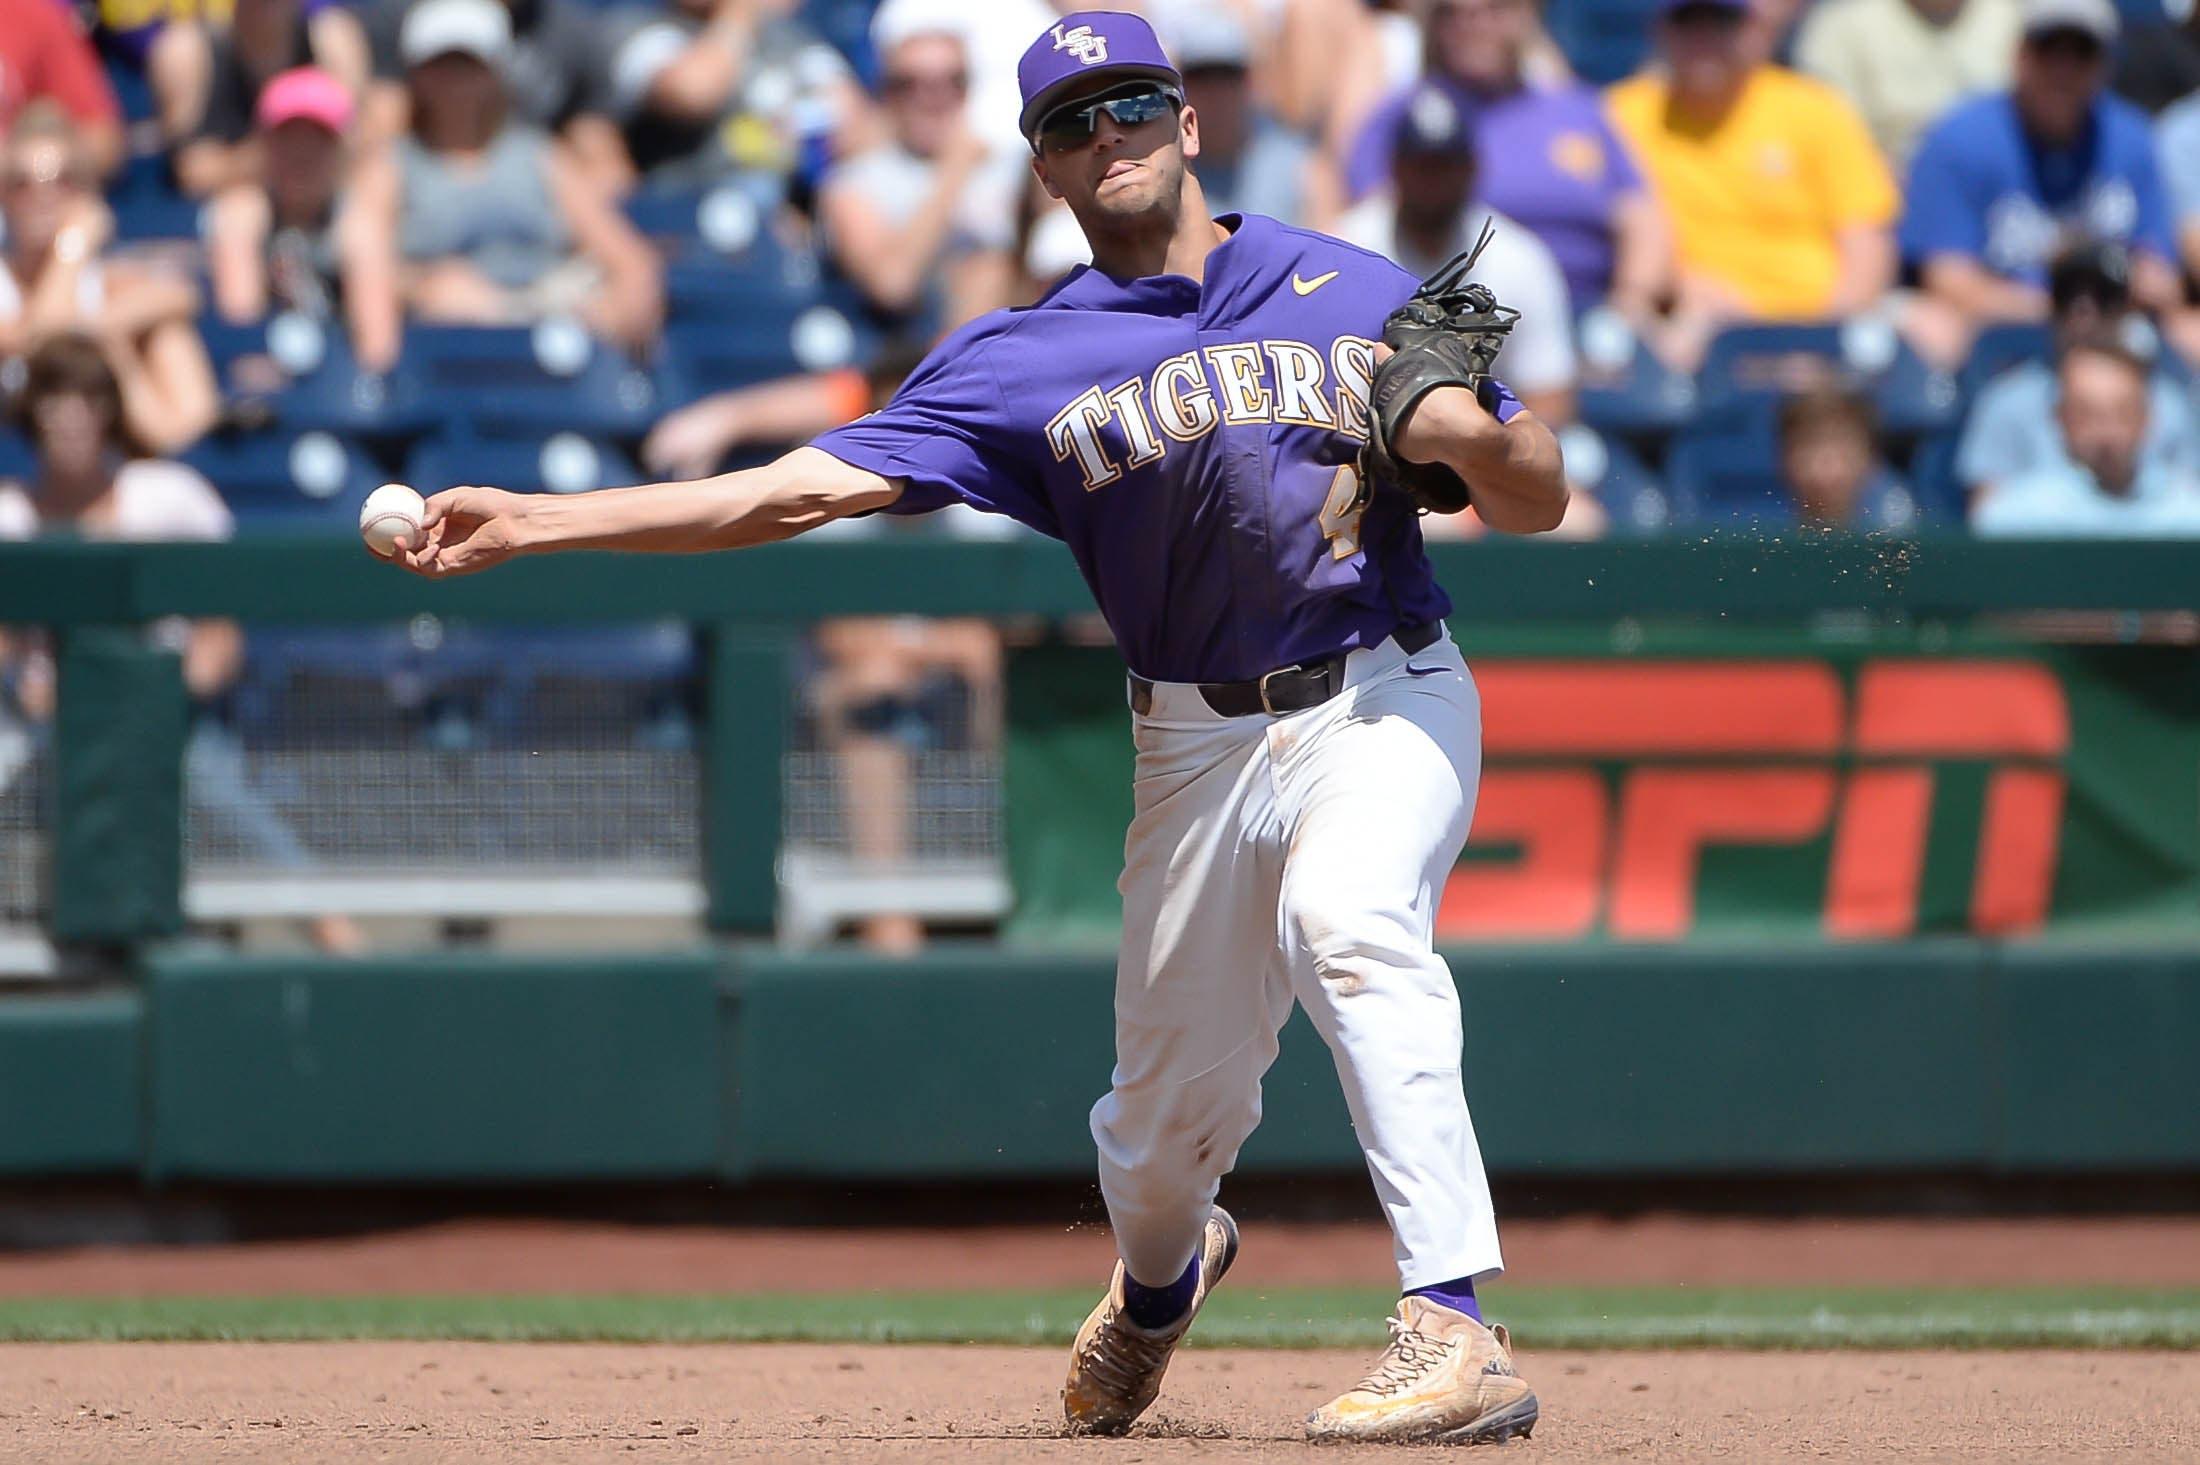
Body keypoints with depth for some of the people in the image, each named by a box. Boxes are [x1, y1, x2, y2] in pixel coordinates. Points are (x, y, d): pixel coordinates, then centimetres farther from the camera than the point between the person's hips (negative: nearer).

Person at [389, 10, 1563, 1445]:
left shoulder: (1358, 291, 4)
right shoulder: (1023, 360, 3)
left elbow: (1540, 501, 7)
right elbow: (807, 487, -4)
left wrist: (1460, 430, -17)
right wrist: (531, 521, -12)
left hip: (1386, 694, -2)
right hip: (1200, 740, 2)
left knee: (1348, 919, -32)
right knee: (1169, 1109, 5)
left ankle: (1456, 1333, -38)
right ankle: (1159, 1279, 44)